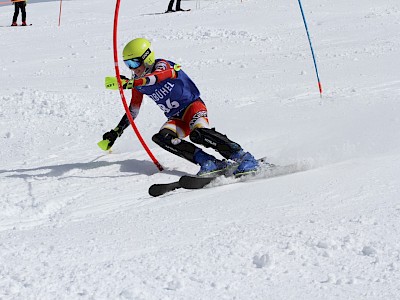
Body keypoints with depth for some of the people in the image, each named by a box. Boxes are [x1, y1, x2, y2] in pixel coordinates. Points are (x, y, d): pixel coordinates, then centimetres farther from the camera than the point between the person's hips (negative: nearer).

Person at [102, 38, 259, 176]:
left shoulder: (162, 65, -13)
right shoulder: (137, 81, 7)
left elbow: (155, 78, -39)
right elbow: (133, 110, 18)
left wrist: (128, 83, -53)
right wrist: (115, 133, 17)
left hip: (193, 106, -6)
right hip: (176, 119, 6)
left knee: (198, 133, -37)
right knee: (161, 137, -27)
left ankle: (243, 157, -32)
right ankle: (208, 162, -34)